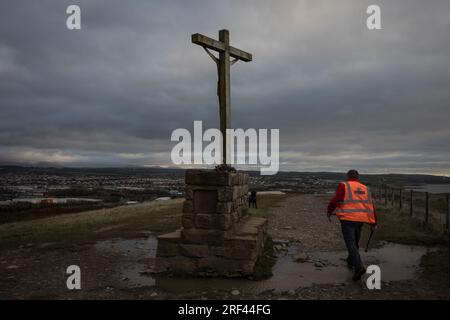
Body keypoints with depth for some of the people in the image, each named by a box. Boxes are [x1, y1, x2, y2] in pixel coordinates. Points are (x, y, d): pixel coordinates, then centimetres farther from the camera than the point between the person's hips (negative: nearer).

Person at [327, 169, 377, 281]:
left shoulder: (344, 186, -2)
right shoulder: (365, 189, 13)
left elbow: (335, 200, -12)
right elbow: (371, 206, 11)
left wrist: (329, 211, 4)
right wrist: (373, 222, 15)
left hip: (347, 219, -5)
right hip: (360, 219, 6)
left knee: (351, 243, -7)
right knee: (355, 242, 22)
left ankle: (359, 266, -21)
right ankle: (351, 261, 38)